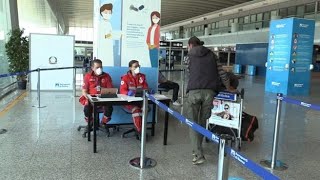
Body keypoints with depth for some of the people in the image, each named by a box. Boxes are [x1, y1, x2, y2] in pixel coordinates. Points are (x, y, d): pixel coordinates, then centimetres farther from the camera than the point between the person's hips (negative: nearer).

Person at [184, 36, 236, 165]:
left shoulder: (190, 55, 14)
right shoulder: (211, 54, 18)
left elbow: (191, 73, 15)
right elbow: (221, 72, 16)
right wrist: (228, 88, 27)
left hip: (194, 91, -2)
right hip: (209, 92, 3)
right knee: (202, 122, 17)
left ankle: (199, 155, -4)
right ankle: (197, 149, 27)